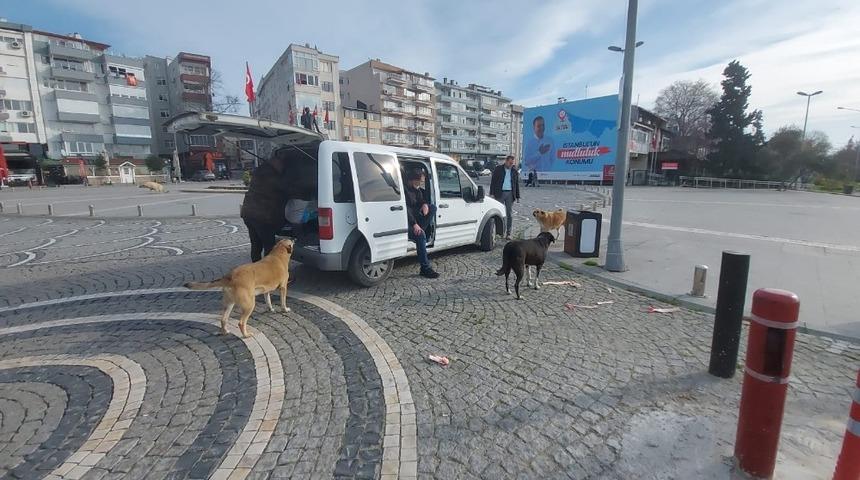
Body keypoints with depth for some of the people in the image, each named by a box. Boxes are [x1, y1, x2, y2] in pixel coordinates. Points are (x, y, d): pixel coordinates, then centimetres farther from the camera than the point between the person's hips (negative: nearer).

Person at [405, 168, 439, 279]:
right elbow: (406, 209, -26)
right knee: (420, 235, -32)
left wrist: (425, 204, -5)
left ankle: (420, 232, -13)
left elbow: (422, 199, 23)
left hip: (415, 217, 9)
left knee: (433, 207, -4)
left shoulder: (417, 190, 11)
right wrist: (414, 224, -34)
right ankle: (425, 268, -28)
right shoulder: (405, 189, -17)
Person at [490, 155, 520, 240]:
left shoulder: (515, 172, 11)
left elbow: (517, 185, 15)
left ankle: (508, 233, 5)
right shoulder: (498, 169, 4)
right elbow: (493, 181, 2)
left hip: (510, 194, 2)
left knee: (510, 214, 1)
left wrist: (517, 196, 11)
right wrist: (492, 193, -7)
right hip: (500, 193, -2)